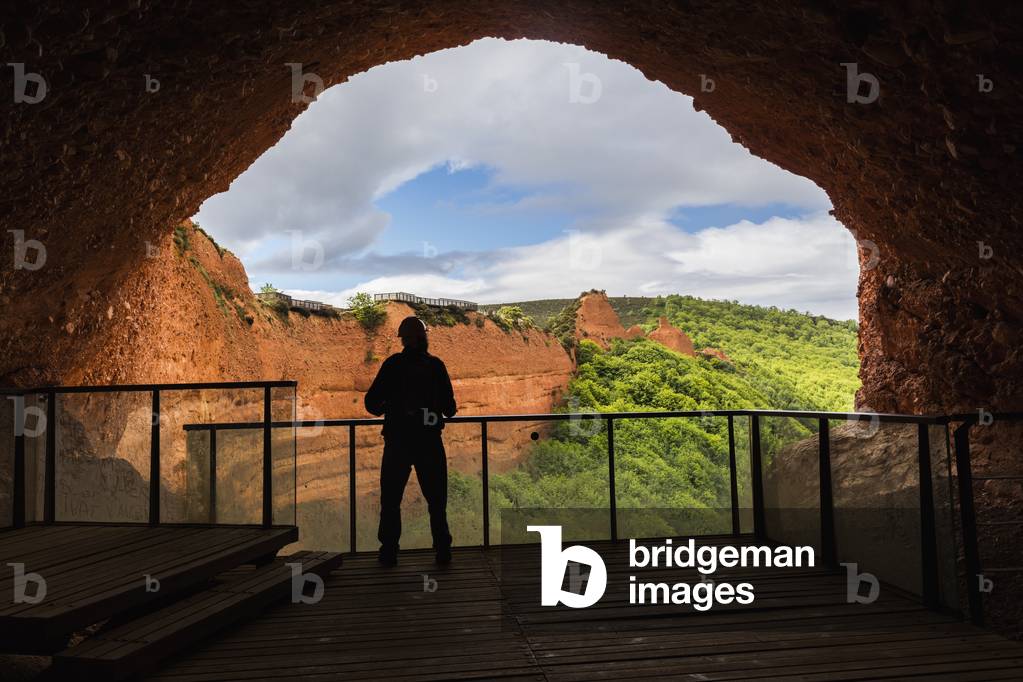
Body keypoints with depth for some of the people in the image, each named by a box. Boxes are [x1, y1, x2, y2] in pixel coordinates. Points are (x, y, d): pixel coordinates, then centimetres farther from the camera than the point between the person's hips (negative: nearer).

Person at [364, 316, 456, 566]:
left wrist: (384, 408, 19)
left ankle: (389, 551, 8)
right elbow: (450, 408, 3)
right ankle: (442, 550, 8)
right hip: (430, 442, 1)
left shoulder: (393, 364, -2)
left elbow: (372, 402, -2)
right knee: (436, 499, 11)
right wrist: (445, 409, 26)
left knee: (391, 500, 10)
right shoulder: (436, 365, 1)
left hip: (397, 442, -1)